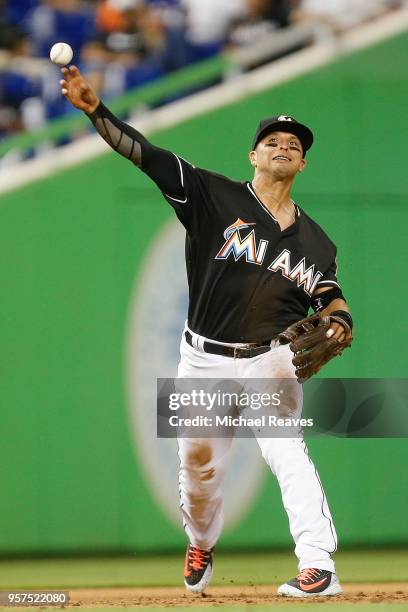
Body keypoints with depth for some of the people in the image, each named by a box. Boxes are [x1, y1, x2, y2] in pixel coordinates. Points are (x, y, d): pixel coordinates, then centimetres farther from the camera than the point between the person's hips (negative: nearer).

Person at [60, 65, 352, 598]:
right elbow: (145, 154, -11)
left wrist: (339, 321, -12)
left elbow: (329, 294, 13)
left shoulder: (314, 240, 7)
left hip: (271, 359, 0)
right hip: (206, 359, 0)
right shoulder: (215, 196, -4)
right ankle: (200, 546, 41)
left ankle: (319, 566, -29)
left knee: (285, 449, -21)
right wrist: (95, 111, -24)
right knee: (199, 463, 10)